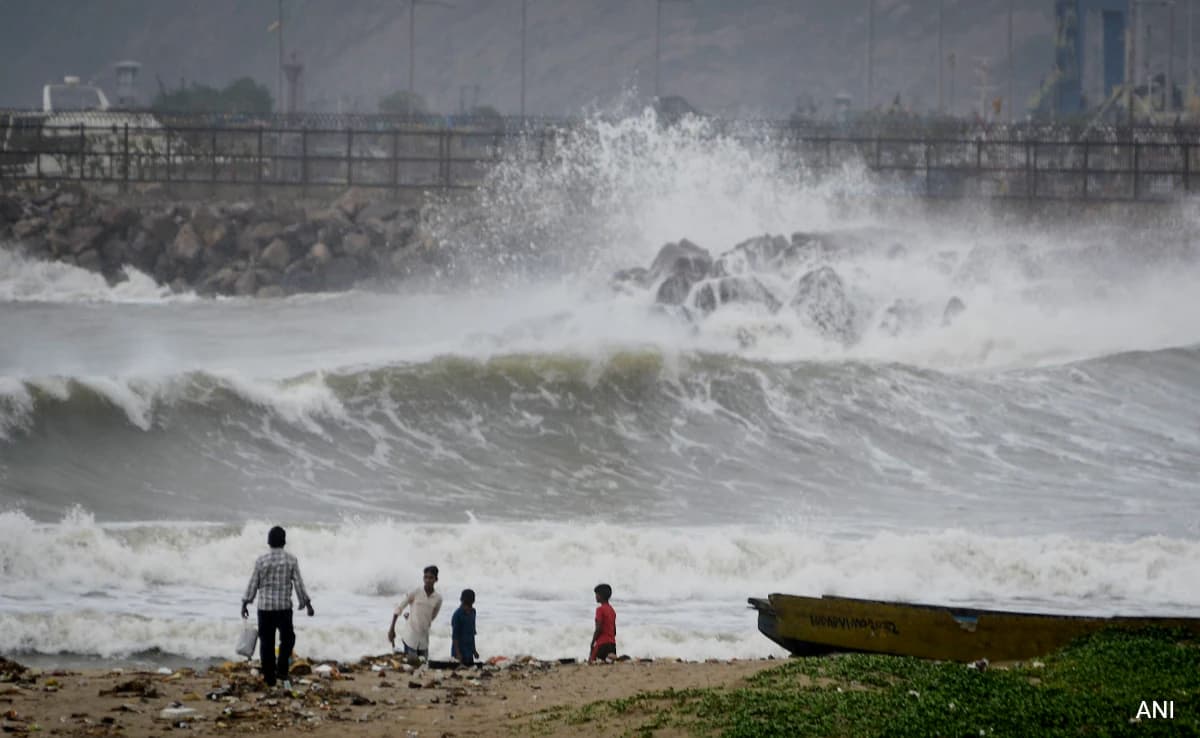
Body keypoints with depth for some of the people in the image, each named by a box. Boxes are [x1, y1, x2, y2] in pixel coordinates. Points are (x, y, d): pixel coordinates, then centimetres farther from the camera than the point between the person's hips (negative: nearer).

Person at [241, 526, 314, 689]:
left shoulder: (261, 560, -2)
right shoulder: (291, 560, -3)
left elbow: (253, 584, 1)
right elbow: (298, 584, -1)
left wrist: (245, 603, 11)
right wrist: (306, 603, 8)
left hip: (264, 607, 1)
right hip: (284, 607, -1)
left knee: (266, 643, 6)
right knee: (287, 638, 12)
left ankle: (269, 678, 8)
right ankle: (282, 671, -4)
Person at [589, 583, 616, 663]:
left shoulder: (600, 609, -10)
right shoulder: (612, 610, 15)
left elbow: (598, 629, -16)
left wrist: (592, 644, -9)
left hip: (602, 642, -8)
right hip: (612, 643, 8)